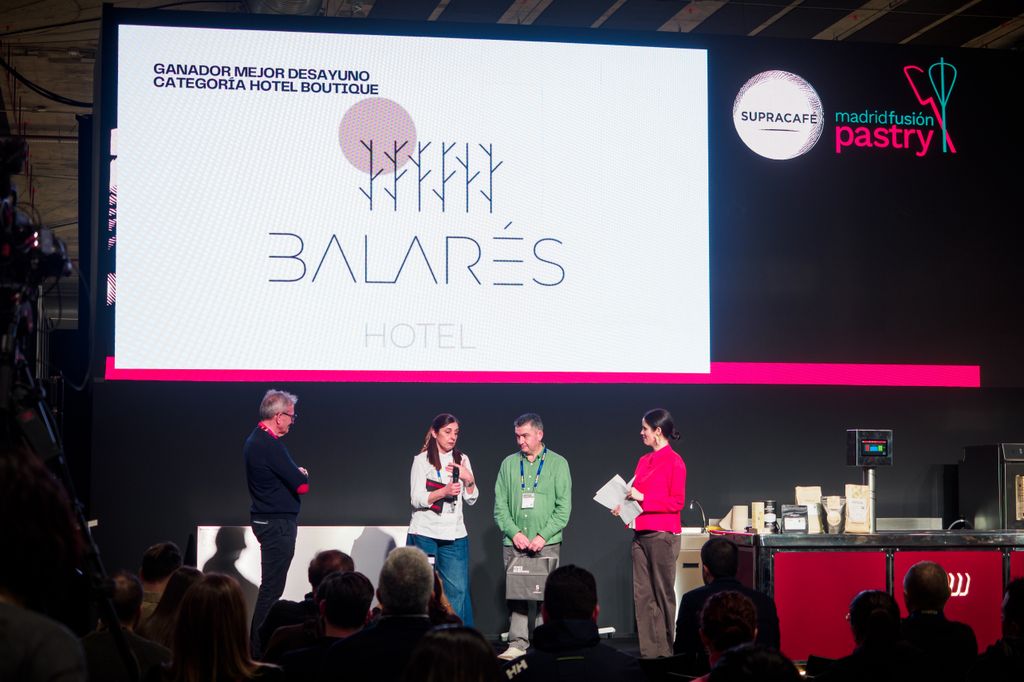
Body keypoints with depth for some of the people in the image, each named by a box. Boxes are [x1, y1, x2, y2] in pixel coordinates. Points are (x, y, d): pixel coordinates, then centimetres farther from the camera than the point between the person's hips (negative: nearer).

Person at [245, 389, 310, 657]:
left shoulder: (255, 440, 12)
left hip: (267, 521, 10)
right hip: (278, 523, -10)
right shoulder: (270, 445, -20)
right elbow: (301, 485, -19)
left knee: (270, 584, 15)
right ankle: (261, 647, -6)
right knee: (272, 587, -7)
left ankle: (259, 642, 21)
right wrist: (304, 474, 2)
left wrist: (296, 474, 1)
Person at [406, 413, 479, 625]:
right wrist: (444, 491, -21)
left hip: (454, 535, 3)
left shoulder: (462, 459, 13)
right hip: (425, 533, -3)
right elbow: (416, 500, -6)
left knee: (458, 590, -5)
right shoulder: (421, 460, 1)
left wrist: (469, 479, -7)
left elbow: (472, 499, 12)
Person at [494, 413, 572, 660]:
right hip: (514, 543, 2)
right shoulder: (509, 464, 10)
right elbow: (500, 505, 7)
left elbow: (564, 507, -1)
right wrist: (514, 533, -7)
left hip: (546, 543, -2)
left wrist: (543, 536, -10)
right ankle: (517, 644, 4)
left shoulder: (557, 464, 4)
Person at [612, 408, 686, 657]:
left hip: (662, 535, -7)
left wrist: (643, 498, -14)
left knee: (663, 595, -2)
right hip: (640, 534, 7)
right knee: (642, 595, 5)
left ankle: (664, 653, 4)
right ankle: (648, 652, 8)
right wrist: (624, 506, 2)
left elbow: (677, 502, -10)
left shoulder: (674, 461, -7)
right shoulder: (644, 461, 15)